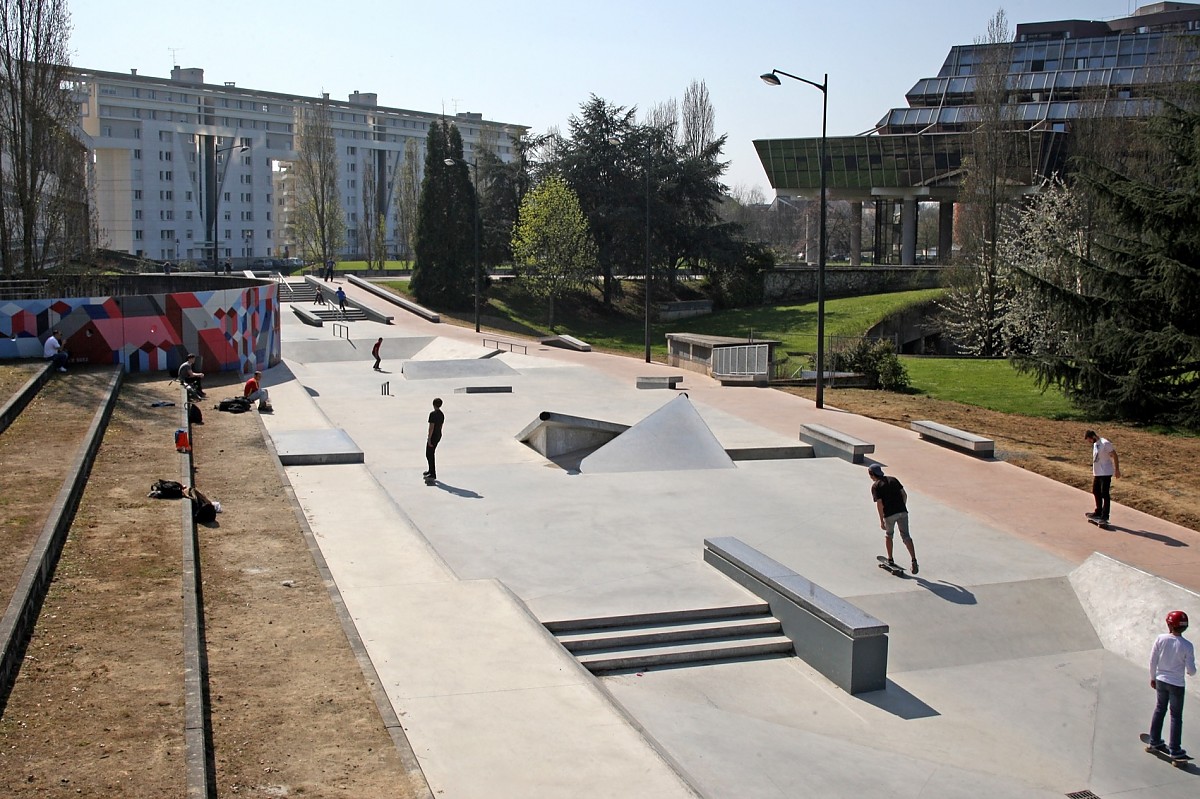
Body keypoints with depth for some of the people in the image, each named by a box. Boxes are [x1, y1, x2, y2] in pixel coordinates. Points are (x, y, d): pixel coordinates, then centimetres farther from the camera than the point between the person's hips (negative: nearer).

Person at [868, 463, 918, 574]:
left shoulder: (875, 486, 0)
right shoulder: (893, 480, 15)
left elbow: (879, 503, -8)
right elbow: (904, 494, 12)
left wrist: (881, 521, -7)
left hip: (889, 514, -3)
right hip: (902, 511, 3)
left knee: (888, 535, 21)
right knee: (906, 536, 2)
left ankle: (890, 560, 26)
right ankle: (914, 560, -14)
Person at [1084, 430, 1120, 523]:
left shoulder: (1105, 443, -17)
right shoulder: (1095, 444, 11)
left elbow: (1114, 456, -15)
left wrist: (1117, 470, -15)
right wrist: (1093, 472, 23)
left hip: (1105, 473, -9)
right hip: (1097, 473, 9)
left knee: (1105, 494, -6)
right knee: (1096, 492, 17)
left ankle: (1105, 516, -3)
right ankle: (1098, 512, 31)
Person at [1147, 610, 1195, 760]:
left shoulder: (1160, 639, -11)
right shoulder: (1187, 646, -18)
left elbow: (1153, 661, -4)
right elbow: (1191, 670, -13)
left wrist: (1153, 677, 11)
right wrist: (1191, 672, 12)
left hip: (1161, 680, 3)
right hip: (1176, 684, -3)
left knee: (1159, 709, 20)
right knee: (1176, 716, 8)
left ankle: (1155, 741, 29)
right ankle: (1175, 750, 13)